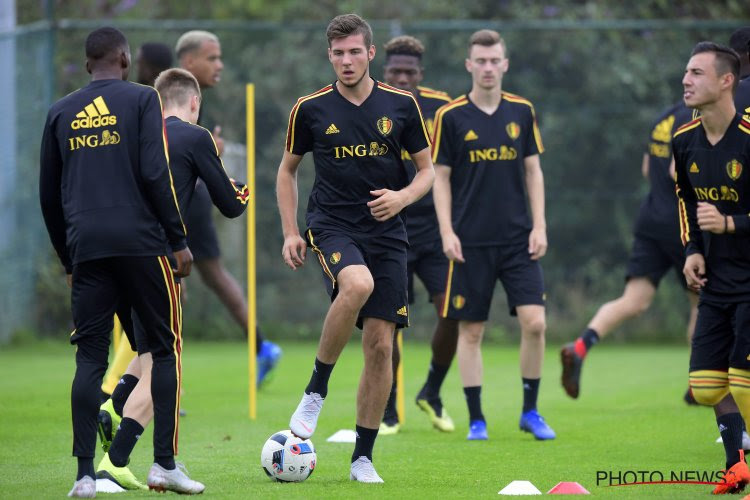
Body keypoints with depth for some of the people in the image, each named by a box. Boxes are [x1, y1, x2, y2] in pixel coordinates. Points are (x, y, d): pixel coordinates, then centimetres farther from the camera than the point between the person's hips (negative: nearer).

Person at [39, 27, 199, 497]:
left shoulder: (61, 113, 13)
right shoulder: (141, 99, 1)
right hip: (141, 242, -3)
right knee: (166, 348, 8)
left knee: (90, 358, 5)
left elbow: (49, 194, 16)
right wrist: (179, 240, -4)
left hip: (86, 247, 3)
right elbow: (155, 174, -9)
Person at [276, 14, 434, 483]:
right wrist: (291, 232, 4)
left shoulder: (402, 105, 2)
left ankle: (363, 457, 9)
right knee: (357, 285, -36)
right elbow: (288, 169, 14)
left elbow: (427, 169, 9)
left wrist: (402, 197, -11)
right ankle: (317, 389, -16)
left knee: (380, 345, -3)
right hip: (332, 226, -2)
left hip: (387, 233, 2)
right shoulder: (310, 109, 1)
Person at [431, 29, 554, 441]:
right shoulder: (451, 116, -2)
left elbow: (533, 171, 10)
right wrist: (447, 232, -8)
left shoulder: (522, 112, 5)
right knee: (471, 330, 1)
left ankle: (530, 411, 7)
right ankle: (476, 419, 11)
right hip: (471, 242, -2)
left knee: (534, 321, -8)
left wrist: (539, 226, 3)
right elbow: (440, 177, 1)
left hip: (517, 239, 2)